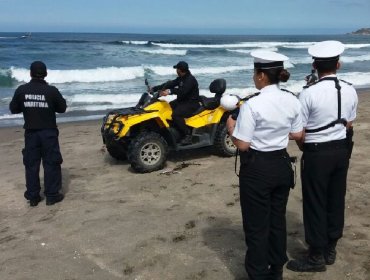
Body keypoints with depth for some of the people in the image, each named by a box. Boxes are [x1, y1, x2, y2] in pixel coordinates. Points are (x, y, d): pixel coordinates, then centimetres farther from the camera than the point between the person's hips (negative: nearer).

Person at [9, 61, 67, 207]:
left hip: (30, 132, 2)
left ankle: (33, 197, 14)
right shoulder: (52, 90, -11)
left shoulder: (21, 90, -5)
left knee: (31, 164, 9)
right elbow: (62, 108, 0)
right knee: (51, 163, 6)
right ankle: (52, 195, 8)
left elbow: (13, 109, 5)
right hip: (48, 132, -2)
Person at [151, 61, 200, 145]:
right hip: (182, 100, 10)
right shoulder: (181, 78, 12)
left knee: (176, 114, -32)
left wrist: (170, 91, -45)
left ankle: (187, 136, -21)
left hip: (191, 103, -10)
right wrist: (154, 88, 0)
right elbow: (170, 84, 7)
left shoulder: (190, 79, -17)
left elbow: (182, 91, -33)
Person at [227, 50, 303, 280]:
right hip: (282, 165, 7)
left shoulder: (252, 104, -21)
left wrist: (231, 127, -1)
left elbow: (242, 145, -19)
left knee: (257, 225, 9)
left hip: (257, 169, -6)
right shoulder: (292, 101, -2)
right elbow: (297, 135, 8)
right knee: (277, 220, 21)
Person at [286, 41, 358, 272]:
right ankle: (330, 249, 31)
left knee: (315, 203, 5)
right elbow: (349, 124, 11)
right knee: (336, 200, 16)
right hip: (341, 150, 6)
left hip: (317, 153, -6)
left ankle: (317, 257, 16)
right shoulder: (350, 91, -1)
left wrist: (304, 147, 9)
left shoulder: (309, 93, -18)